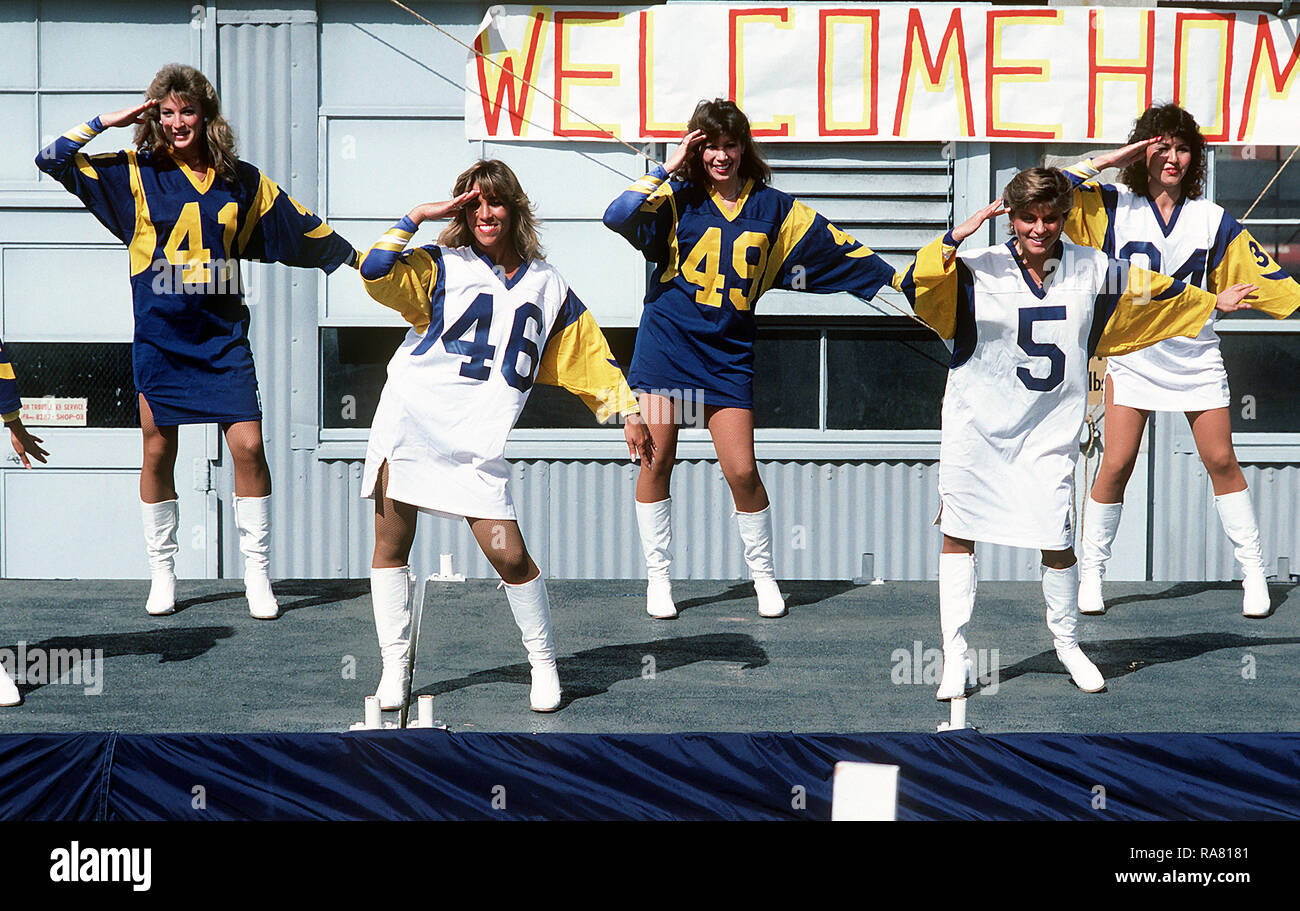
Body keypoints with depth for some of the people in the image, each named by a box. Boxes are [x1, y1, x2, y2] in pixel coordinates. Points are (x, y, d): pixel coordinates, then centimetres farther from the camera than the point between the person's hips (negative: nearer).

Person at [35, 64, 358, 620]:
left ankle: (257, 574, 5)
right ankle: (162, 573, 19)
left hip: (223, 336, 1)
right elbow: (52, 161, -1)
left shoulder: (241, 180, 5)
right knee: (158, 453, 5)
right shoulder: (136, 173, 1)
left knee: (248, 446, -7)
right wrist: (108, 122, -6)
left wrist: (359, 258, 20)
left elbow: (303, 227, 16)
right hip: (160, 338, -1)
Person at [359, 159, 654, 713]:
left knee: (508, 554, -8)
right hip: (410, 419, 0)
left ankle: (543, 662, 10)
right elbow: (376, 274, -9)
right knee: (391, 544, 0)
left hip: (478, 442, 0)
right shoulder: (442, 266, 6)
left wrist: (629, 411, 15)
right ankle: (395, 664, 12)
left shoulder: (546, 285, 14)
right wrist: (417, 216, -7)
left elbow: (589, 353, 19)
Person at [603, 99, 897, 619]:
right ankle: (658, 576, 17)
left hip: (728, 355, 1)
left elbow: (835, 247, 9)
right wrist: (668, 168, -15)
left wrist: (895, 280, 8)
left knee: (742, 471, -4)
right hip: (665, 343, -1)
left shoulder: (772, 208, 5)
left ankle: (763, 573, 17)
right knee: (656, 461, 2)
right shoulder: (678, 200, 0)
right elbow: (617, 218, -16)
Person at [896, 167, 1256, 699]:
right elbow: (915, 287, -21)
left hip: (1049, 433, 2)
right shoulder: (978, 270, -9)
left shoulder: (1092, 270, 1)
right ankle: (955, 658, 12)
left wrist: (1213, 302, 28)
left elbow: (1151, 291, 17)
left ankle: (1067, 644, 27)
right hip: (974, 428, -1)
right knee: (957, 534, 1)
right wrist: (957, 236, -27)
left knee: (1058, 544, 2)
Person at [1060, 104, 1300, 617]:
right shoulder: (1113, 206, -2)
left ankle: (1253, 570, 14)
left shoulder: (1212, 219, 2)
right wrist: (1108, 161, -14)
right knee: (1117, 464, -5)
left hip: (1196, 357, 2)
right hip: (1132, 357, -1)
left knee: (1221, 461, 3)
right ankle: (1090, 571, 9)